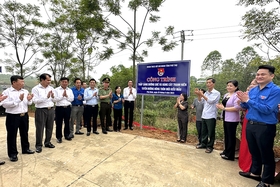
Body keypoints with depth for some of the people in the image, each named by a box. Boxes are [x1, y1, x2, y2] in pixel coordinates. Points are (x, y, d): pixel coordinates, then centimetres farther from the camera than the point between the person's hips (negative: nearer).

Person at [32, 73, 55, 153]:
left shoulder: (51, 88, 8)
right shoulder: (36, 89, -5)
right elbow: (35, 100, -16)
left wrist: (53, 97, -13)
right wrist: (46, 97, -21)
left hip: (51, 110, 5)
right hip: (41, 110, -4)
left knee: (50, 127, 13)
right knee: (40, 128, 3)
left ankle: (48, 142, 29)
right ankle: (38, 145, 17)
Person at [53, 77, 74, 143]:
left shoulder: (70, 90, 10)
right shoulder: (56, 90, -1)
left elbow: (72, 99, 3)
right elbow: (54, 99, -10)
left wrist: (66, 96, -11)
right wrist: (62, 95, -12)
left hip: (67, 108, 3)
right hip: (59, 108, -3)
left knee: (67, 122, 12)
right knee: (59, 123, 4)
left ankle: (67, 135, 26)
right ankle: (59, 137, 18)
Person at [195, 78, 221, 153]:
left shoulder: (216, 93, -5)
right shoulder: (206, 93, 13)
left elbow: (211, 101, -19)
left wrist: (201, 94, -22)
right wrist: (198, 95, -5)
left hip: (211, 116, -5)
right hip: (204, 116, 6)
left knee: (210, 133, 4)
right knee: (204, 131, 14)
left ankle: (210, 146, 17)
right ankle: (203, 144, 28)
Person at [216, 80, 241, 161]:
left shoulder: (236, 96, -17)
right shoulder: (226, 94, 10)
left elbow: (237, 108, -27)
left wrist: (224, 108, -20)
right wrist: (220, 105, -1)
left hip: (232, 120, -8)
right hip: (225, 118, 9)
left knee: (231, 137, 4)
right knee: (226, 135, 18)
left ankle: (230, 155, 17)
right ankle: (226, 151, 32)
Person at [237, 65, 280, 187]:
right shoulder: (253, 90, 7)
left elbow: (267, 109, -23)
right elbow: (246, 107, 11)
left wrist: (248, 100, -23)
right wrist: (243, 101, -10)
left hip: (265, 127, -6)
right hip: (250, 125, 7)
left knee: (266, 155, 9)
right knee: (254, 152, 21)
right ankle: (255, 173, 40)